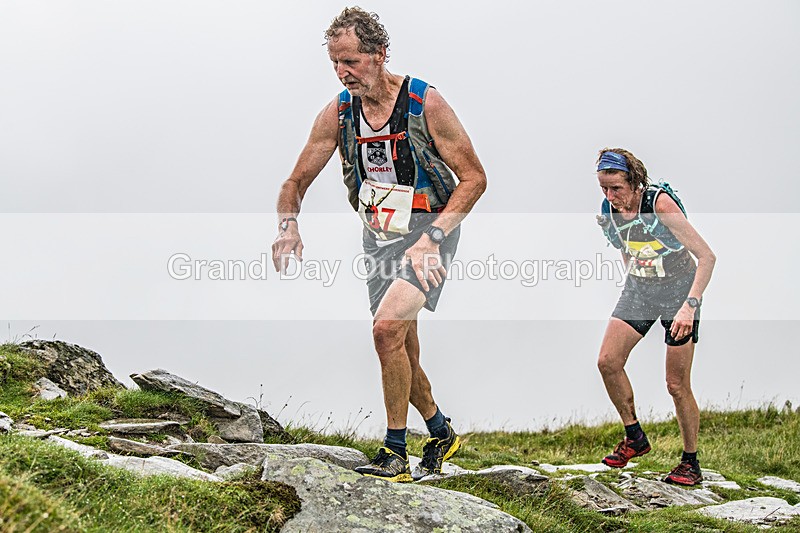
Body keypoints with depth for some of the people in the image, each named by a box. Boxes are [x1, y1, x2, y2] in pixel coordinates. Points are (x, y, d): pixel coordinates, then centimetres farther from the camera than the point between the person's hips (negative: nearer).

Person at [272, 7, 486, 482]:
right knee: (402, 352, 11)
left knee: (388, 328, -24)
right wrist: (289, 224, -17)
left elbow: (474, 178, -13)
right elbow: (296, 182, 5)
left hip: (429, 230, -6)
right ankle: (442, 434, 35)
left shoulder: (425, 103, -15)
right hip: (378, 235, 6)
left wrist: (432, 236, -23)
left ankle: (395, 455, -14)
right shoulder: (337, 113, -3)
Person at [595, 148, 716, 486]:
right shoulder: (606, 213, -8)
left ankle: (691, 463, 9)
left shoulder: (660, 203, -26)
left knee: (677, 385, -6)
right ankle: (634, 437, 6)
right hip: (638, 290, 5)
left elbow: (707, 257, -26)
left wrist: (689, 306, -34)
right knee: (607, 361, -11)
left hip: (680, 290, -5)